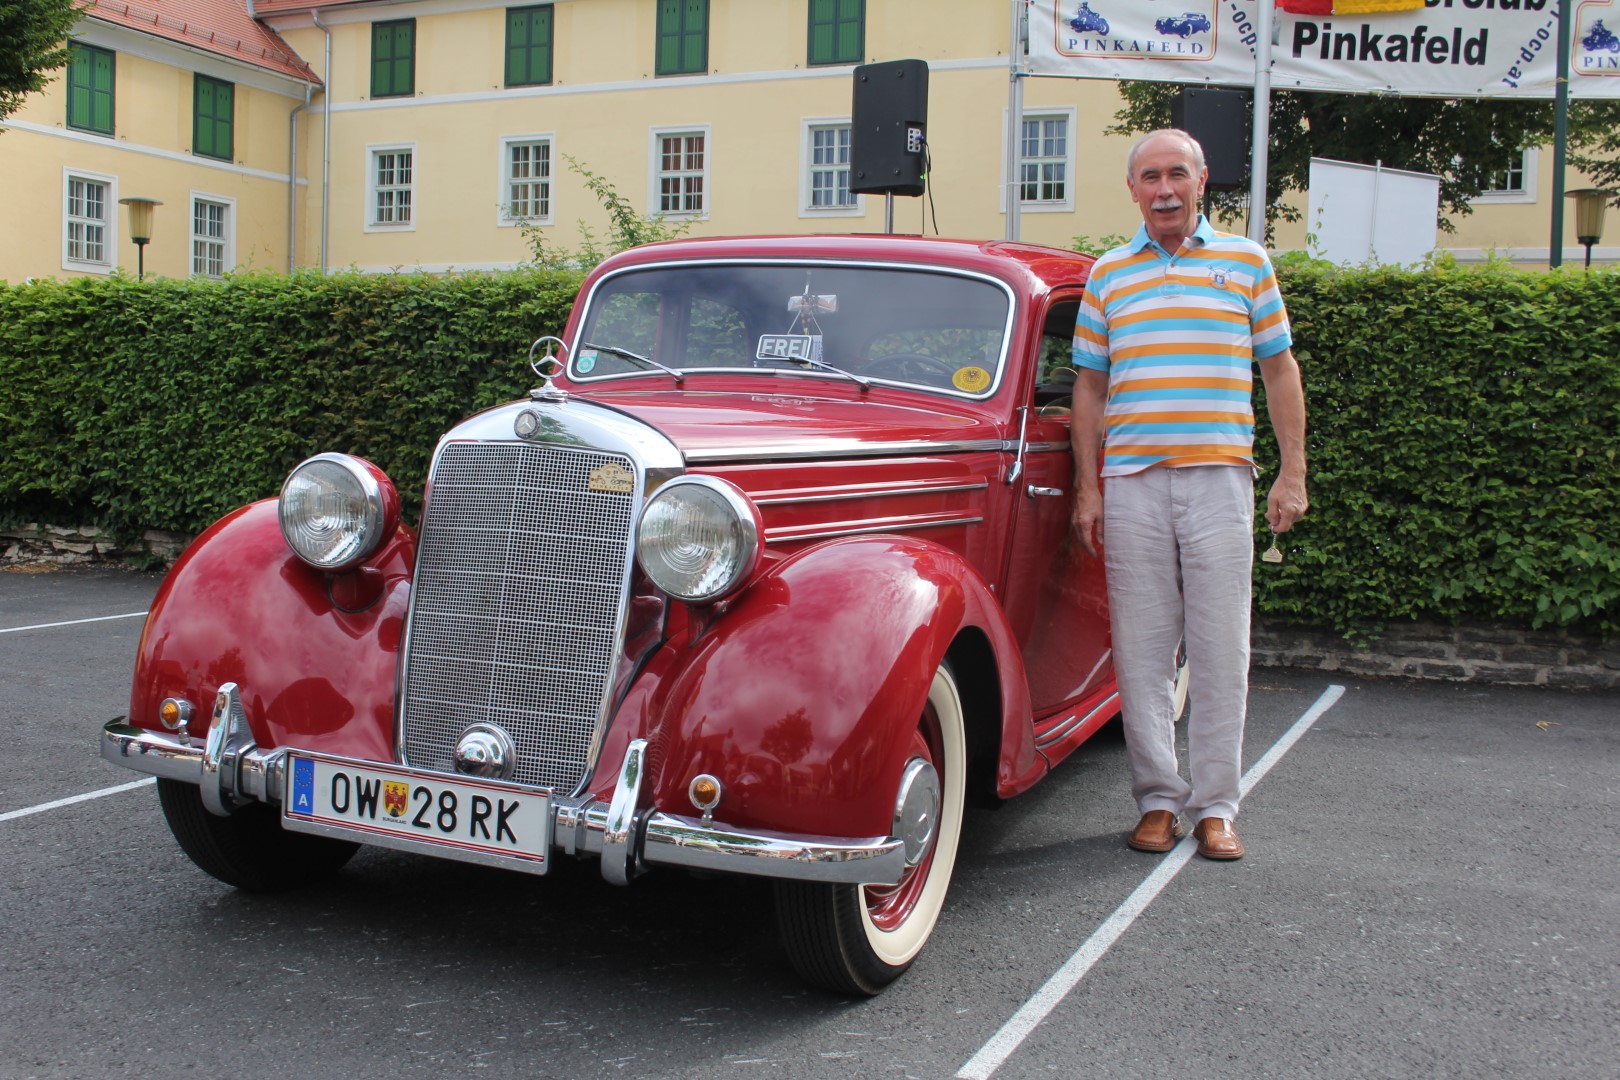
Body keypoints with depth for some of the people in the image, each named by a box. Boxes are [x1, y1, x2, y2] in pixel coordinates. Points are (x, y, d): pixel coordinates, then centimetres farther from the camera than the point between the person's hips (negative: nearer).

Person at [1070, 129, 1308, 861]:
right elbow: (1089, 388, 12)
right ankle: (1158, 800, 14)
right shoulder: (1107, 274, 11)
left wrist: (1293, 473, 2)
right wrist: (1087, 488, 5)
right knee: (1141, 651, 3)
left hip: (1219, 478, -1)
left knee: (1221, 650, 1)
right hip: (1131, 482, 1)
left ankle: (1215, 807, 11)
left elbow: (1279, 371, 10)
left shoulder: (1246, 261, 9)